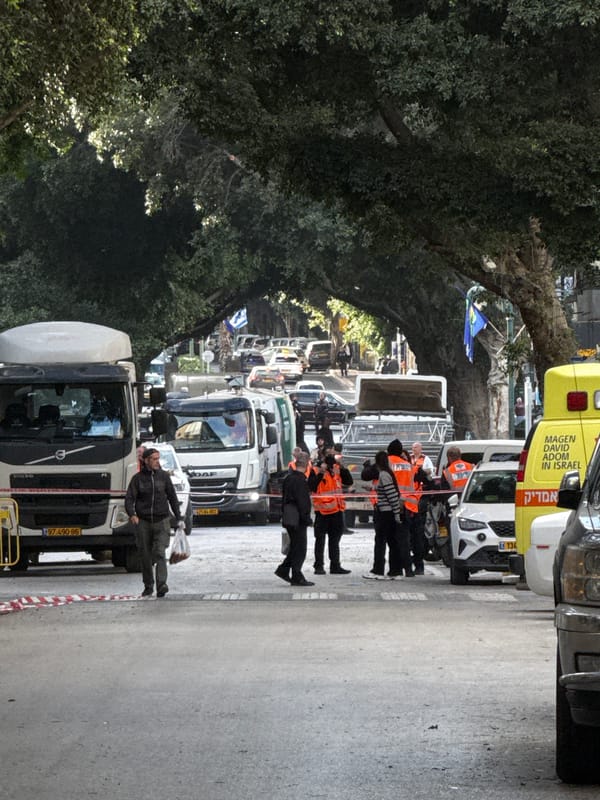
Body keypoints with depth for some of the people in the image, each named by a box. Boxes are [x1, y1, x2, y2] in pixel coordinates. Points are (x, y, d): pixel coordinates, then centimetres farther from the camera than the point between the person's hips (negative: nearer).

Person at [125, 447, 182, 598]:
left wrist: (179, 519, 10)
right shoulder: (138, 478, 2)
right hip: (143, 522, 1)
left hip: (161, 522, 0)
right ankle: (148, 586, 19)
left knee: (160, 553, -15)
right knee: (145, 556, 5)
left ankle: (161, 585, -23)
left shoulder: (164, 476, 6)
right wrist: (131, 514, -21)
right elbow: (129, 499, -3)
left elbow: (172, 498, 12)